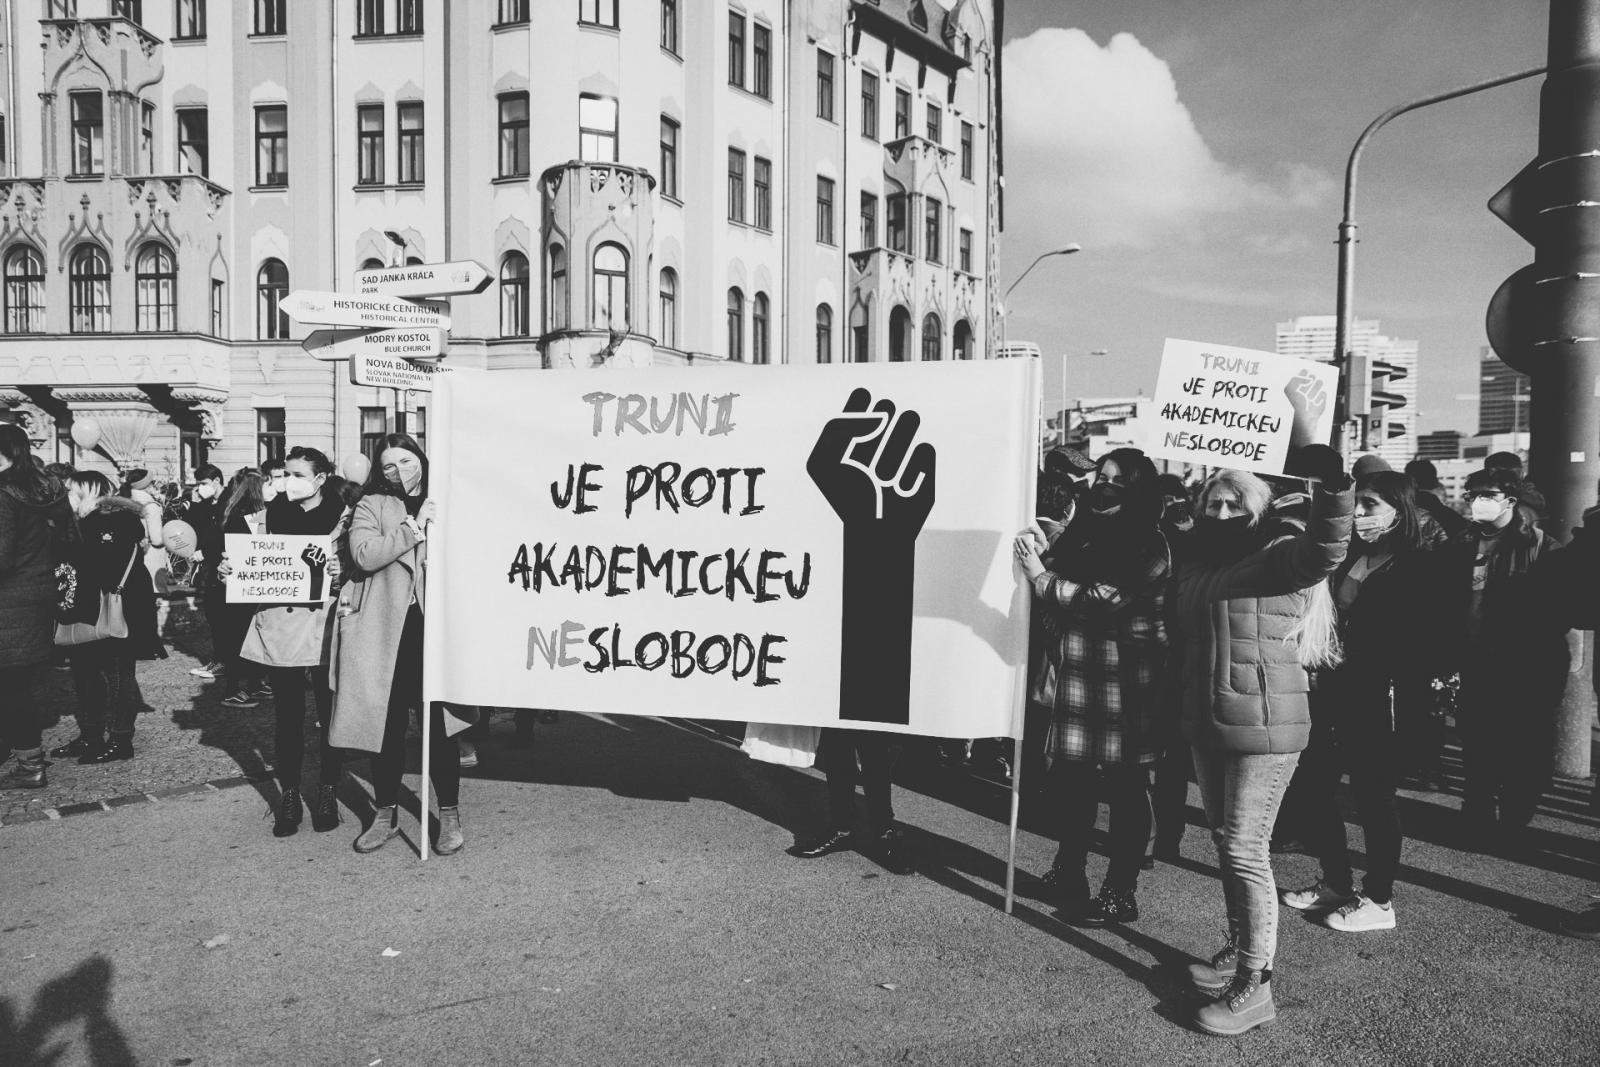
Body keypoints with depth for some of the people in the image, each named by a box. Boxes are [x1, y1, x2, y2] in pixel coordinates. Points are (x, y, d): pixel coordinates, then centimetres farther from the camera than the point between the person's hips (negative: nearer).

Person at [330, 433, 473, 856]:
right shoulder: (371, 506, 8)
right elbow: (363, 554, -10)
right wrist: (415, 525, -11)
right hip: (384, 630, 1)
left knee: (439, 722, 1)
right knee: (386, 723, 9)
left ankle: (450, 815, 14)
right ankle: (386, 813, 25)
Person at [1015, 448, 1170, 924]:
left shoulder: (1148, 547, -9)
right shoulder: (1080, 534, 11)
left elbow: (1098, 600, -18)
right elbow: (1056, 594, 17)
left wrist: (1040, 575, -12)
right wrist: (1041, 555, 1)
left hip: (1123, 682, -6)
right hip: (1074, 678, 6)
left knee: (1125, 787, 4)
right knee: (1069, 781, 13)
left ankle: (1120, 894, 15)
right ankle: (1069, 875, 31)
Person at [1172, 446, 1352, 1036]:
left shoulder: (1279, 555, -11)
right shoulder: (1193, 561, 10)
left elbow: (1326, 547, -32)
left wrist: (1331, 489, -47)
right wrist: (1179, 708, 20)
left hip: (1263, 725, -8)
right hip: (1206, 724, 8)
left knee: (1244, 848, -6)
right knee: (1224, 840, 17)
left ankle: (1255, 984, 5)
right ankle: (1239, 950, 33)